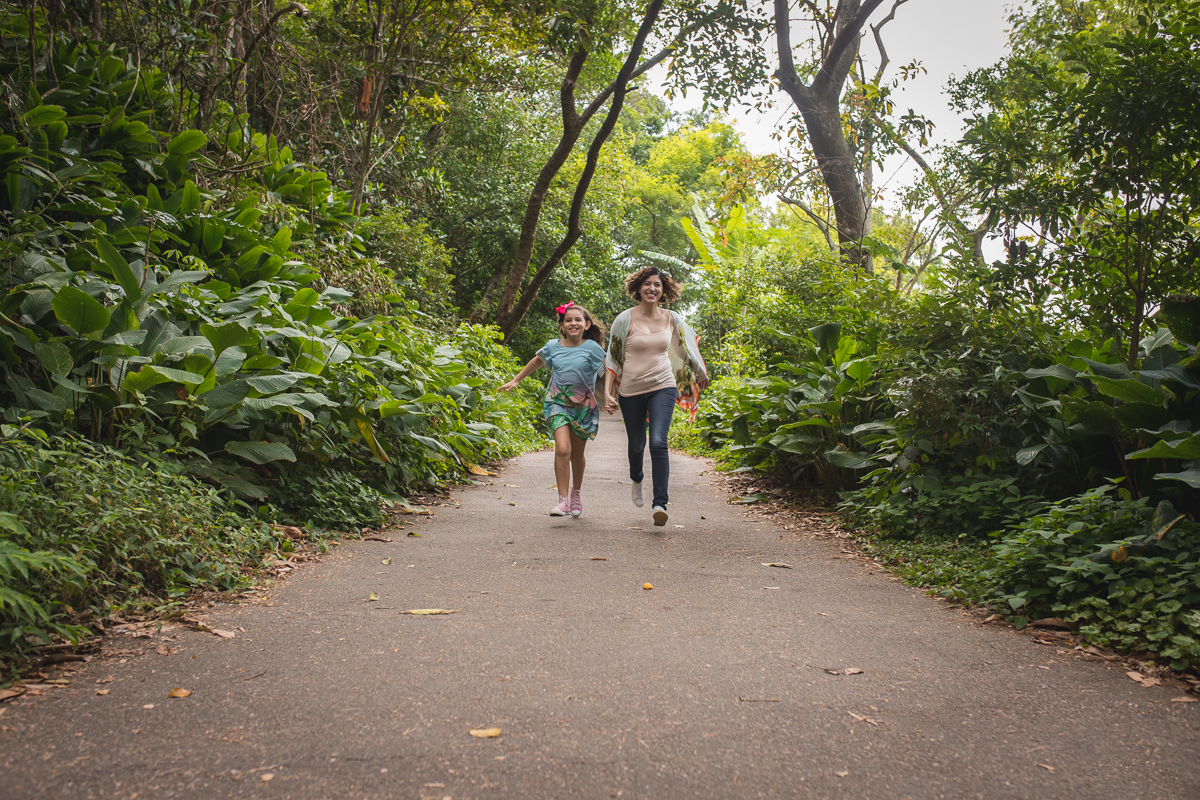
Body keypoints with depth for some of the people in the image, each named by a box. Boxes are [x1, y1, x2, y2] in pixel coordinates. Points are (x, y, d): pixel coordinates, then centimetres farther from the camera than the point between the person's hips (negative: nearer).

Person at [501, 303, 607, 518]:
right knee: (562, 449, -18)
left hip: (583, 405, 0)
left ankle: (576, 490, 39)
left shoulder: (592, 348, -6)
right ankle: (563, 500, -13)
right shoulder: (553, 346, 1)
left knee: (577, 454, 11)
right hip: (557, 402, 0)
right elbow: (537, 361, 20)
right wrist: (515, 381, 25)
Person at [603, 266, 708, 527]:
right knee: (636, 445, 14)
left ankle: (660, 503, -18)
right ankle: (637, 480, 48)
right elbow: (612, 358, 0)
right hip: (631, 390, 0)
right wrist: (607, 393, -7)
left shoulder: (672, 319, 2)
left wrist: (702, 374, 31)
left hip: (663, 388, 0)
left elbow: (689, 346, 20)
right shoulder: (625, 319, -5)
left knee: (658, 443, -18)